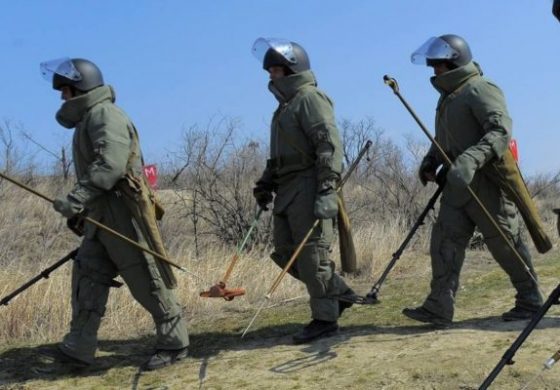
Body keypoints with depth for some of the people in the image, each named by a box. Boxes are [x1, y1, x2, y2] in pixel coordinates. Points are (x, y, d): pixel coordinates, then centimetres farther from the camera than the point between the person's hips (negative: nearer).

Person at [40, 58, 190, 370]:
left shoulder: (104, 114, -12)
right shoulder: (89, 118, 20)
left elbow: (110, 164, -26)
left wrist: (78, 197, -31)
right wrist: (81, 211, 24)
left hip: (122, 212, -10)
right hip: (103, 215, 10)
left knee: (147, 280, -4)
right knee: (87, 277, 9)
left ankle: (175, 344, 6)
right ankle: (78, 348, 14)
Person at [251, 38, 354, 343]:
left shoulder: (310, 97, -8)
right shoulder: (286, 104, 22)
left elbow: (330, 144, -18)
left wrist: (327, 189, -26)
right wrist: (266, 183, 17)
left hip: (307, 187, -10)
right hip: (287, 189, 10)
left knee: (311, 253, -6)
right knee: (285, 252, 10)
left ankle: (325, 318, 5)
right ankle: (339, 292, 22)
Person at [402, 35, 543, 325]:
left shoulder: (480, 90, -12)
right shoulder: (448, 96, 17)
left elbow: (501, 131, -24)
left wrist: (471, 159, -37)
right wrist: (431, 160, 9)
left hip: (486, 181, -8)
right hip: (458, 182, 9)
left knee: (505, 242, 2)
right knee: (445, 239, -2)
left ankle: (530, 300, 20)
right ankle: (439, 307, -2)